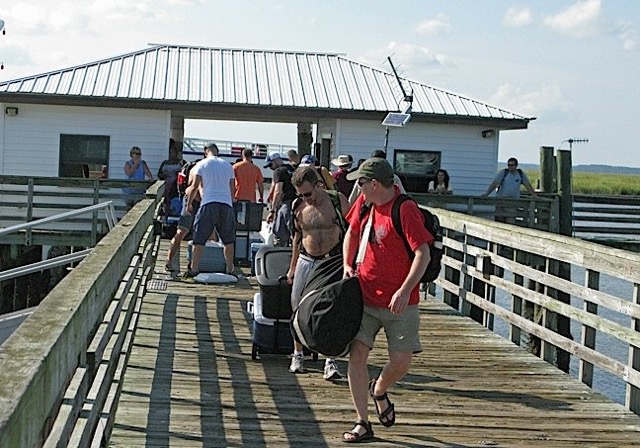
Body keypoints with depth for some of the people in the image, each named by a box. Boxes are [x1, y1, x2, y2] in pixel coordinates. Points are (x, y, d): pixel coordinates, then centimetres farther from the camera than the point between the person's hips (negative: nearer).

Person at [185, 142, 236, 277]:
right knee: (228, 239, 10)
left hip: (209, 204, -3)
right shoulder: (228, 165, 15)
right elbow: (232, 189, 15)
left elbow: (195, 186, 0)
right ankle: (230, 269, 11)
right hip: (226, 204, 3)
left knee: (199, 239, 1)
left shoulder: (202, 164, 6)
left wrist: (189, 203, 10)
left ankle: (194, 269, -1)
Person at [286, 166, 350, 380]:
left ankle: (331, 361, -9)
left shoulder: (338, 200, -7)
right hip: (306, 262, 4)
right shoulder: (299, 206, 3)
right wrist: (292, 267, 17)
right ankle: (298, 354, 22)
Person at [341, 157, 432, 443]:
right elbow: (352, 233, 24)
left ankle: (379, 391, 31)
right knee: (357, 354, -6)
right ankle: (362, 424, 3)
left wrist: (405, 291, -27)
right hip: (364, 297, 5)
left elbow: (423, 253, -19)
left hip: (399, 303, -5)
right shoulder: (364, 203, 6)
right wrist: (348, 266, 9)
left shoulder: (406, 209, -15)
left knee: (401, 361, -3)